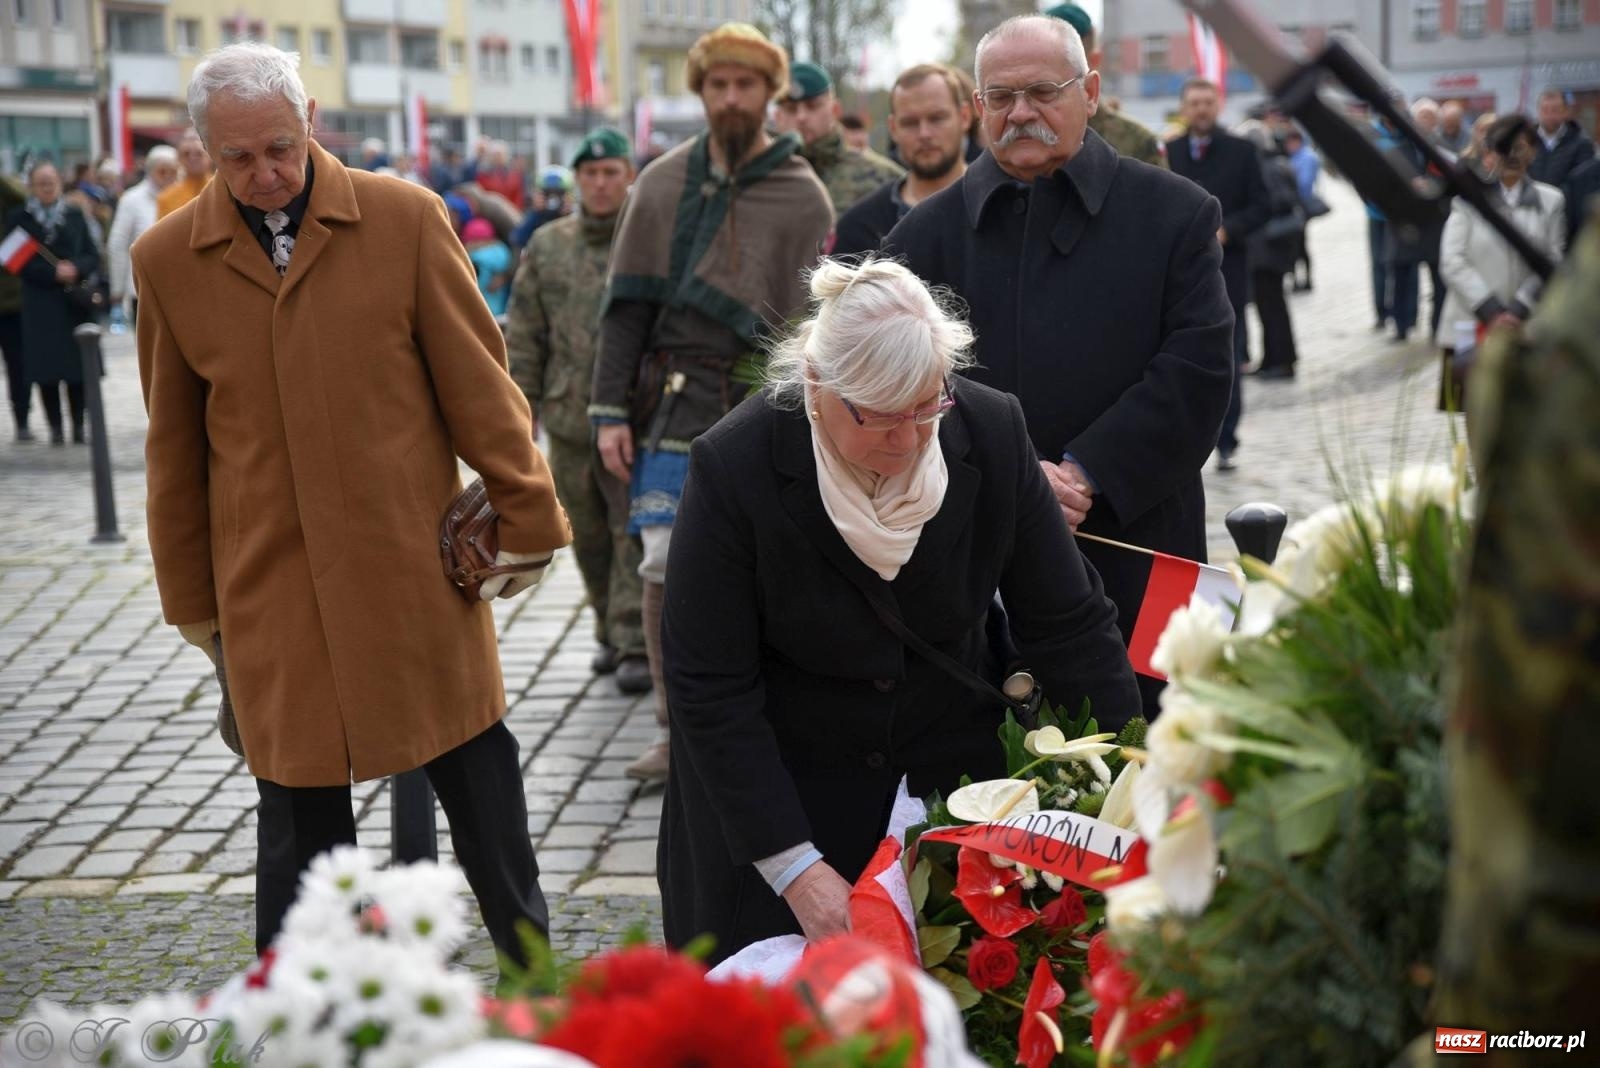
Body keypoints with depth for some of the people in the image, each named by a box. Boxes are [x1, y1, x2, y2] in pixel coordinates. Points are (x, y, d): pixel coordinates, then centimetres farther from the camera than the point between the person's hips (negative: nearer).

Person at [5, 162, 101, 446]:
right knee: (47, 370, -3)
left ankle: (79, 425, 7)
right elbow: (19, 262, -3)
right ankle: (56, 427, 4)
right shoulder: (19, 218, 4)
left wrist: (76, 268, -14)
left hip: (76, 302, 1)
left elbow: (93, 255, 7)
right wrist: (53, 273, -14)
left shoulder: (75, 215, 9)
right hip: (40, 305, -1)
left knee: (78, 367, -1)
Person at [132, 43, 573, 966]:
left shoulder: (407, 220, -3)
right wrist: (193, 601, 12)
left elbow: (477, 382, 1)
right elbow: (175, 445, 9)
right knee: (298, 808, 7)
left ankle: (533, 981, 26)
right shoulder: (168, 260, 2)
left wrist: (526, 518, 1)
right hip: (268, 584, 1)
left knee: (478, 772, 9)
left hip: (418, 561, -1)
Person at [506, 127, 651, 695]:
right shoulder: (548, 246, 11)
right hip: (570, 418, 4)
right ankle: (609, 632, 27)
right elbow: (524, 335, 12)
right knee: (588, 536, 12)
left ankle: (636, 644, -1)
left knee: (635, 532, -5)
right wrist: (522, 409, 8)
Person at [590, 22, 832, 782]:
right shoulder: (663, 183, 8)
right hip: (671, 407, 2)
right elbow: (628, 301, 7)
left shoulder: (802, 196, 1)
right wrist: (611, 409, 0)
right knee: (664, 568, -3)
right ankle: (674, 728, 9)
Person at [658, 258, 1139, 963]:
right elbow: (710, 690, -20)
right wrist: (795, 869, -24)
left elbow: (1068, 626, -7)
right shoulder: (734, 468, -22)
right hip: (782, 794, -2)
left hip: (954, 774, 3)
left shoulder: (993, 433, -14)